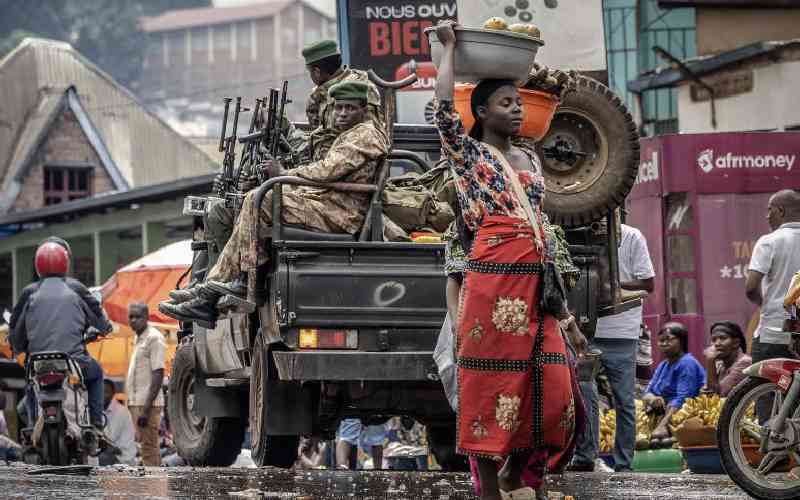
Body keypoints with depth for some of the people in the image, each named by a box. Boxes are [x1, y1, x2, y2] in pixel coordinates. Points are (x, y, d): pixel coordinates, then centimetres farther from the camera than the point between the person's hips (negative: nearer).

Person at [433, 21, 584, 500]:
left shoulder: (531, 160, 20)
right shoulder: (469, 153, 3)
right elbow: (444, 109, -13)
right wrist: (450, 47, -2)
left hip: (537, 282, 6)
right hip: (493, 280, -6)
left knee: (551, 388, 3)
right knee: (493, 384, -4)